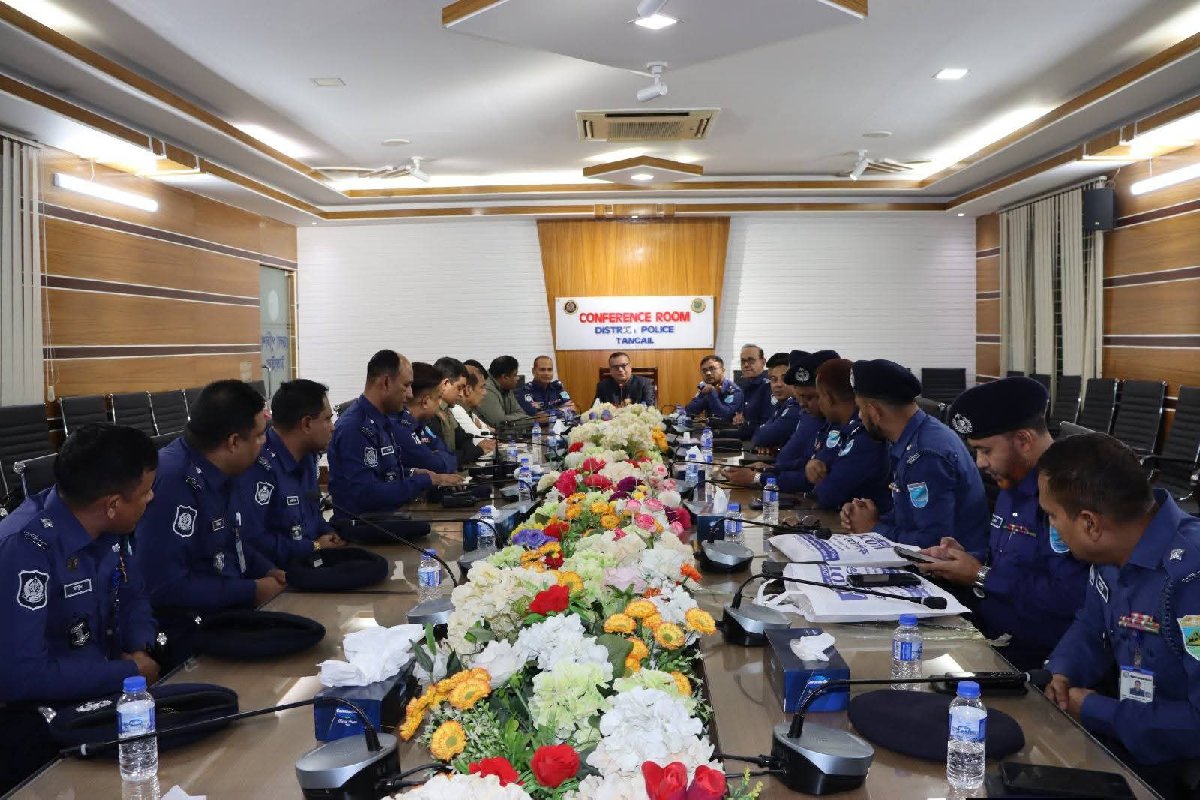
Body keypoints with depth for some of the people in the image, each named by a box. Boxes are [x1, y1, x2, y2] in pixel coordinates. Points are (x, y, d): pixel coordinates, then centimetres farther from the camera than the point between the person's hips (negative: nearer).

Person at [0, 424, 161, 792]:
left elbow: (132, 595, 11)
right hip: (34, 720, -8)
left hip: (100, 692, 8)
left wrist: (141, 648, -9)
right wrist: (129, 673, -23)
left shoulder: (100, 526, -3)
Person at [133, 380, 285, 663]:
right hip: (187, 634, -9)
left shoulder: (220, 471, 3)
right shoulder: (173, 481, -25)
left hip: (229, 611, 9)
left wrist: (267, 571, 0)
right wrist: (252, 591, -20)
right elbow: (163, 586, -29)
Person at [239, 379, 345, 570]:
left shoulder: (306, 456, 11)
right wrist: (314, 547, -17)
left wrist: (330, 534, 1)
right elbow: (251, 539, -29)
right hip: (277, 576, -9)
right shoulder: (259, 466, -22)